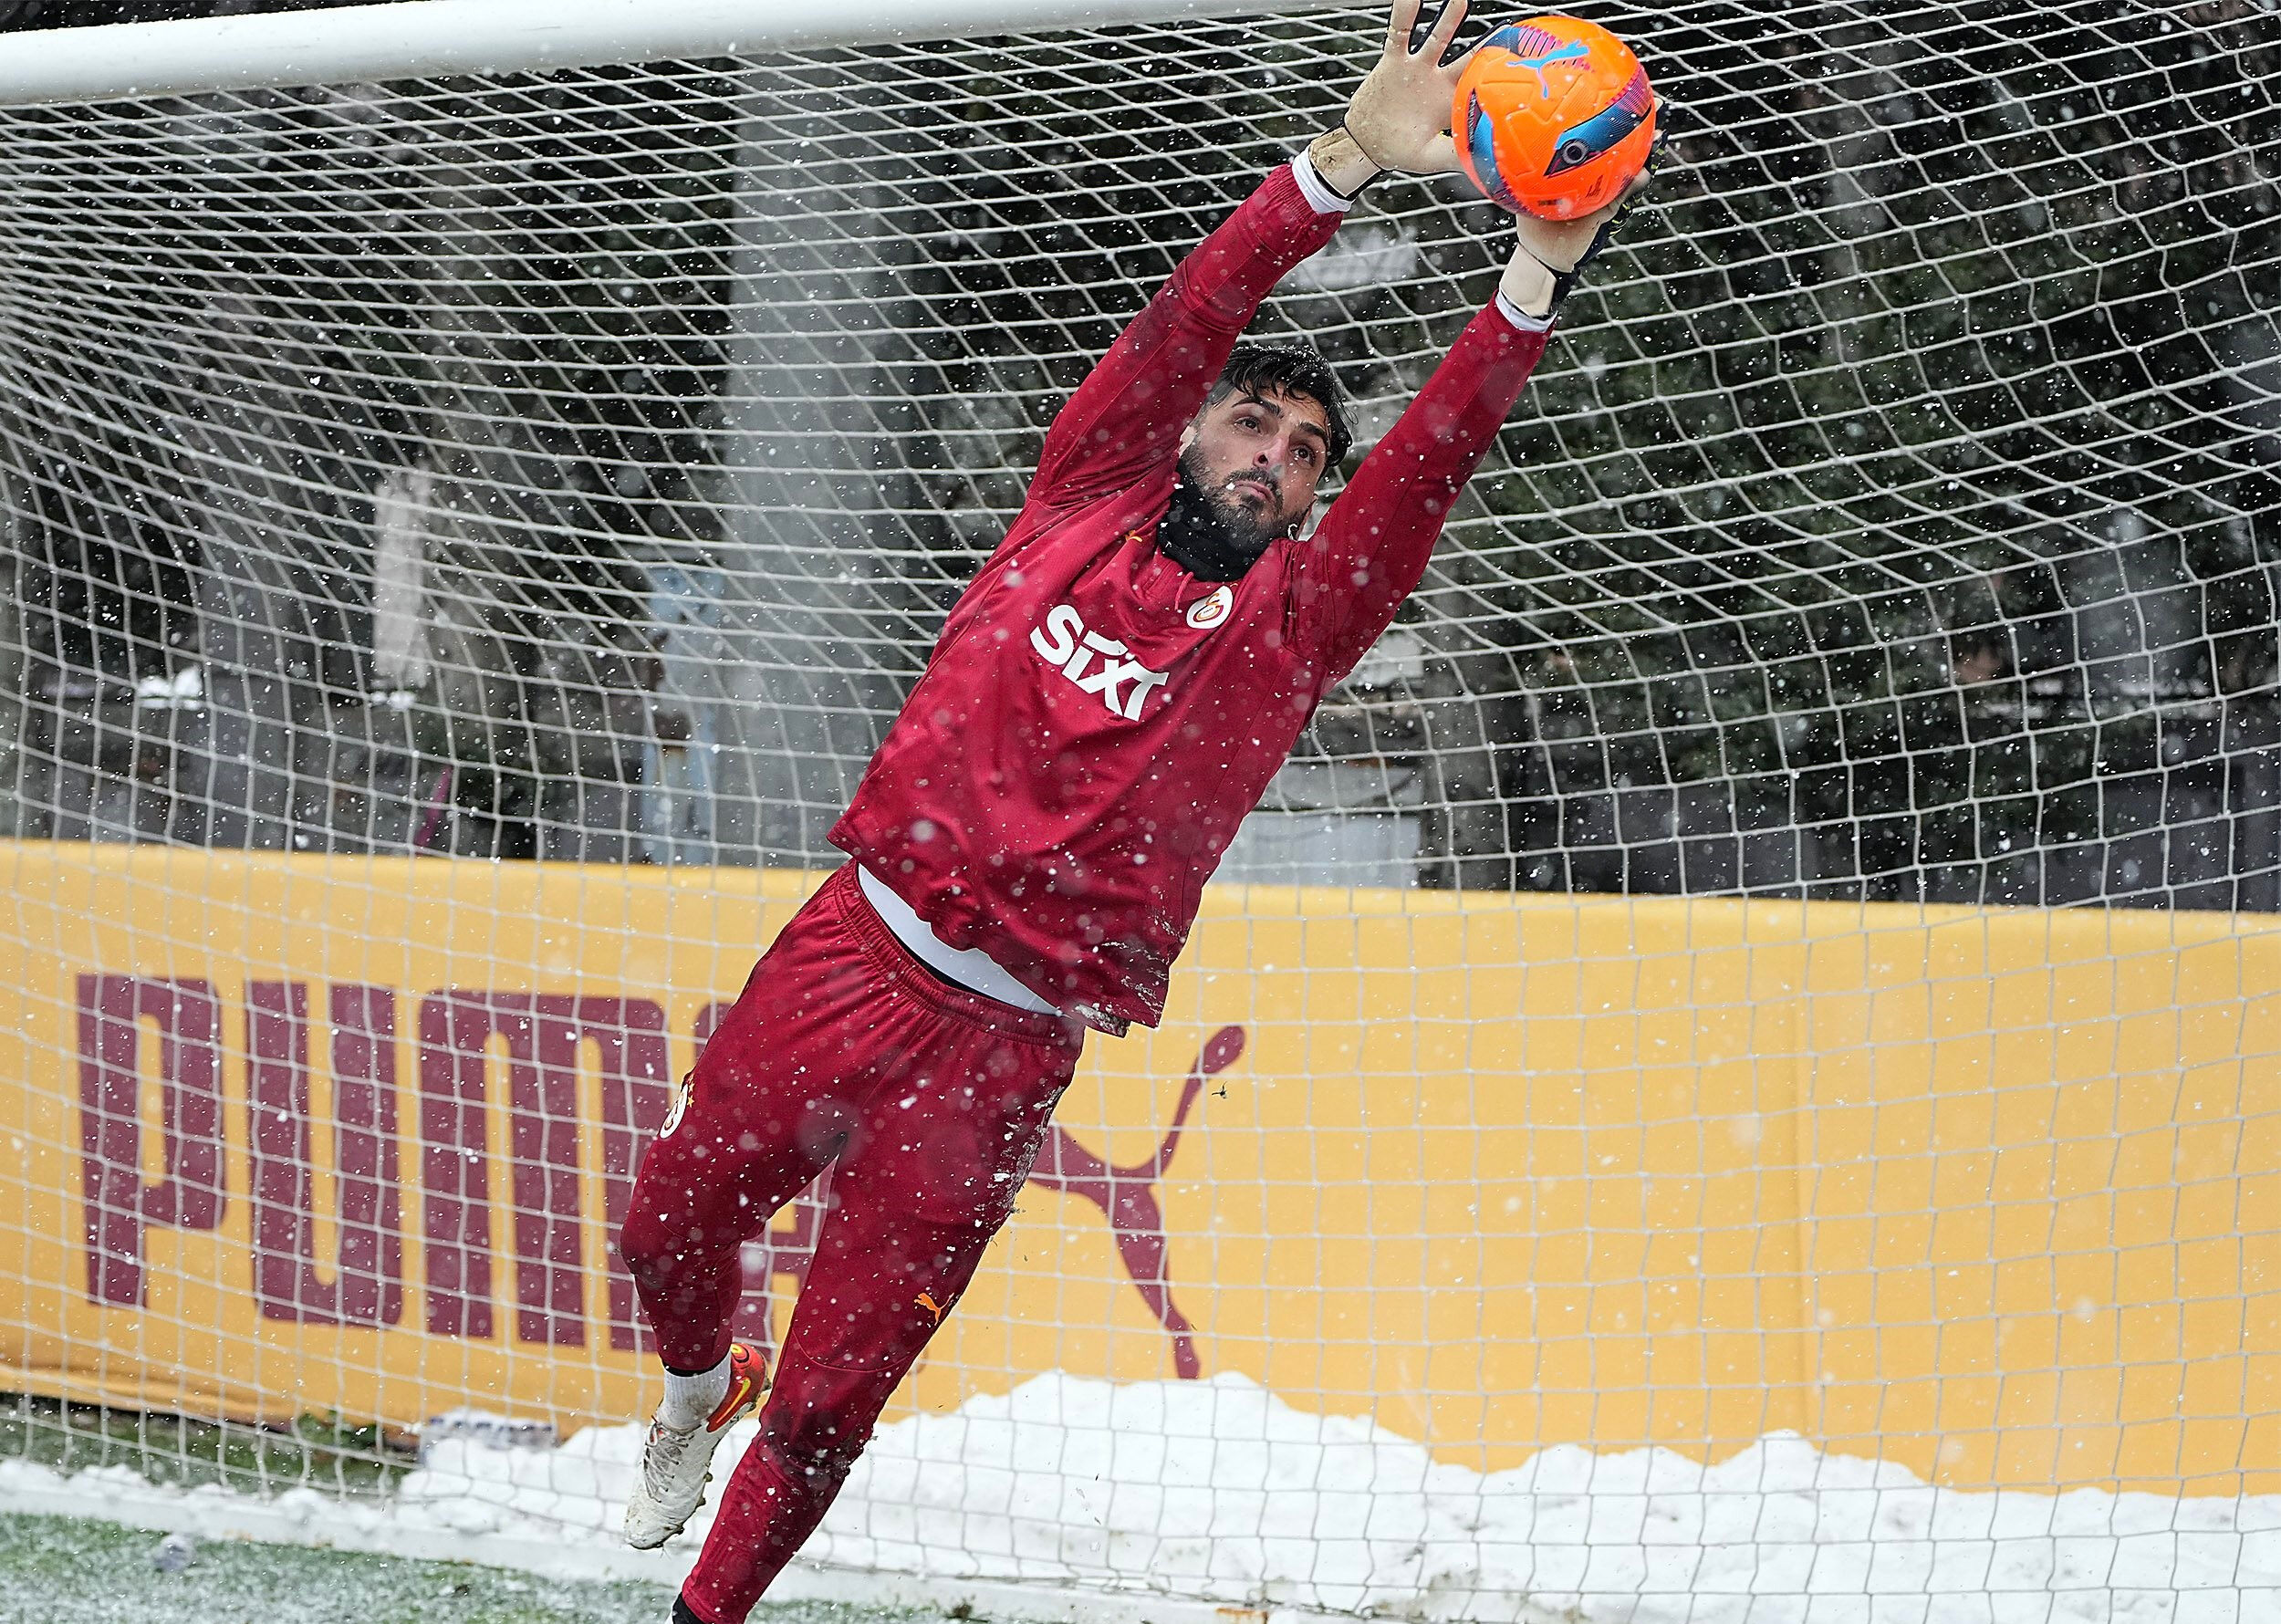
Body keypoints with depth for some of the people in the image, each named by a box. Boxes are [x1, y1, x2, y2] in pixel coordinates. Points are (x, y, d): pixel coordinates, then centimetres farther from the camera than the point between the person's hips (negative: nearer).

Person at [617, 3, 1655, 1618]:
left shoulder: (1290, 620, 3)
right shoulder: (1087, 503, 7)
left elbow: (1430, 466, -11)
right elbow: (1185, 323, -7)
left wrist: (1536, 279, -25)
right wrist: (1344, 164, -21)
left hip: (1006, 1047, -1)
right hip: (856, 953, 2)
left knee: (831, 1398, 1)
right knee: (673, 1227, 15)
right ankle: (697, 1396, 49)